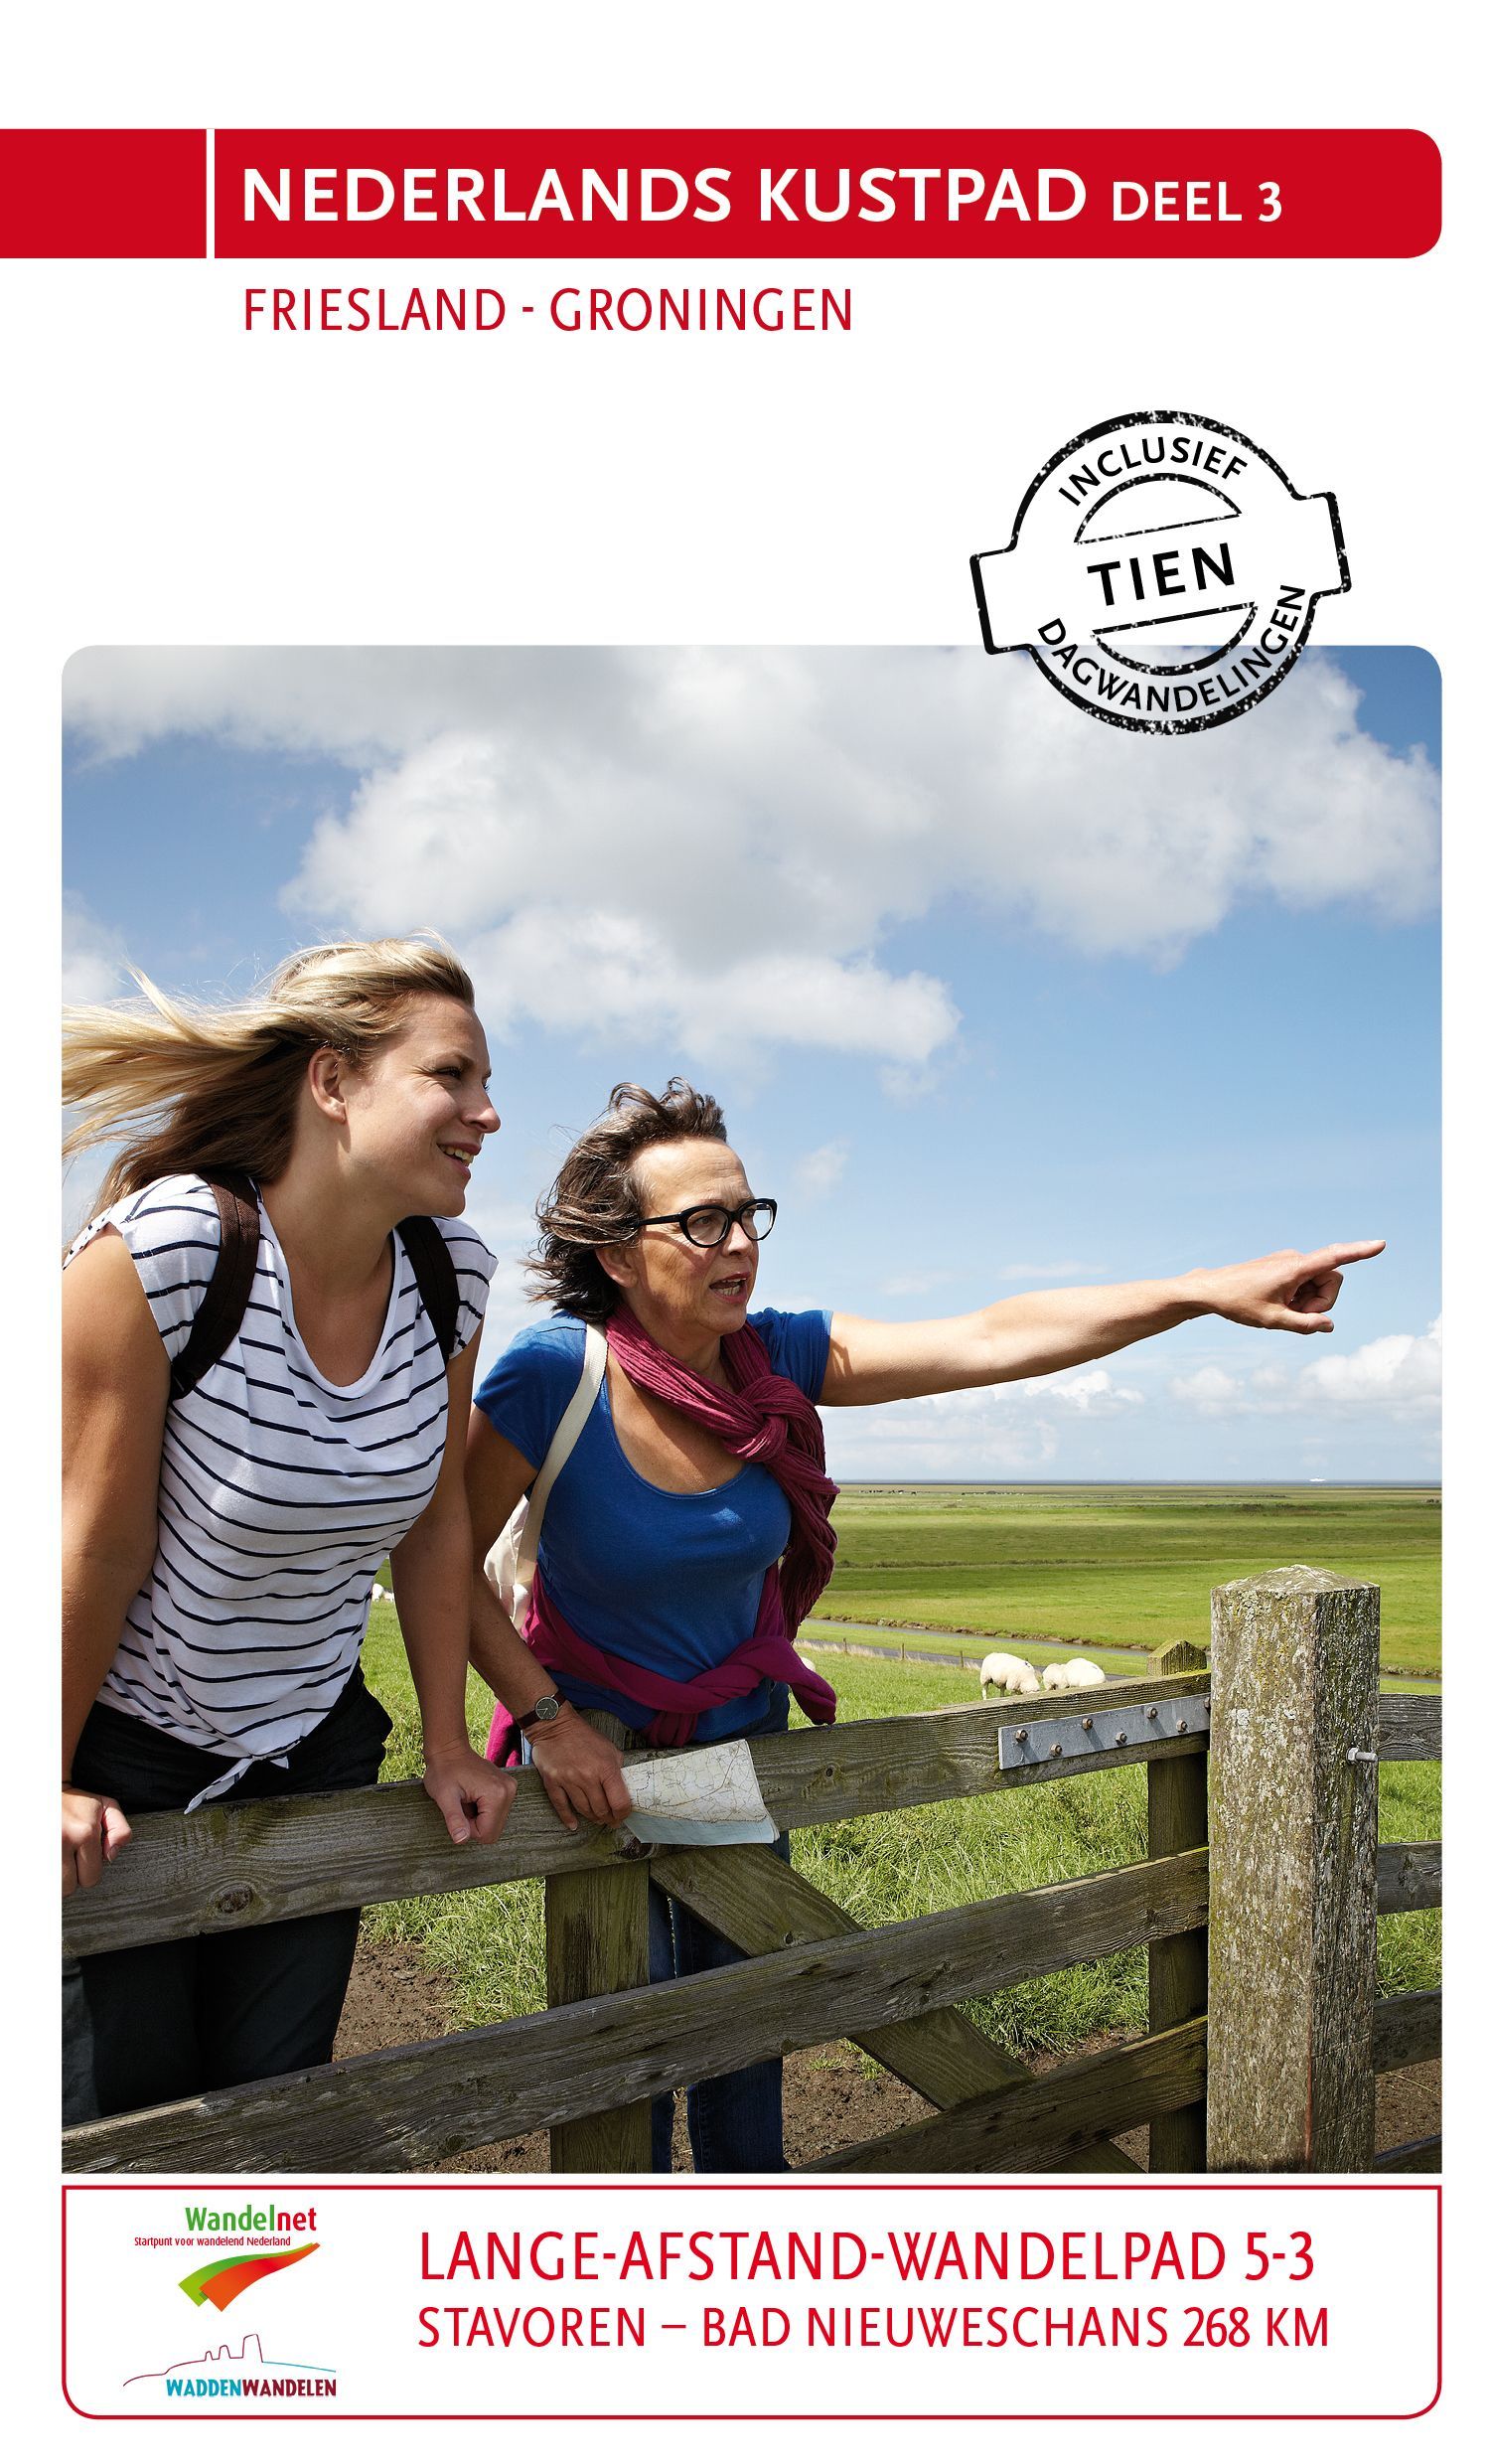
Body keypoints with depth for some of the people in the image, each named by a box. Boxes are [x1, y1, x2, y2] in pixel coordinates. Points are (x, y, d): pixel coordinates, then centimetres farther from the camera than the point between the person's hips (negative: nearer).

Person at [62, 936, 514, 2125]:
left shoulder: (452, 1275, -9)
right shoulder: (159, 1254, -26)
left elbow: (435, 1521, 0)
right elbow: (100, 1545, -19)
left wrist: (447, 1746, 6)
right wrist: (47, 1787, -10)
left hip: (314, 1748, 5)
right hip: (123, 1750, -4)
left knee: (273, 2103, 13)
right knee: (122, 2110, 7)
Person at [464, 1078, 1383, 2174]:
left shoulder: (777, 1357, -14)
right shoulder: (551, 1376, -25)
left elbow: (993, 1339, -21)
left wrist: (1211, 1290, -27)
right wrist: (548, 1720, -22)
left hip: (744, 1732, 4)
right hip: (596, 1746, -4)